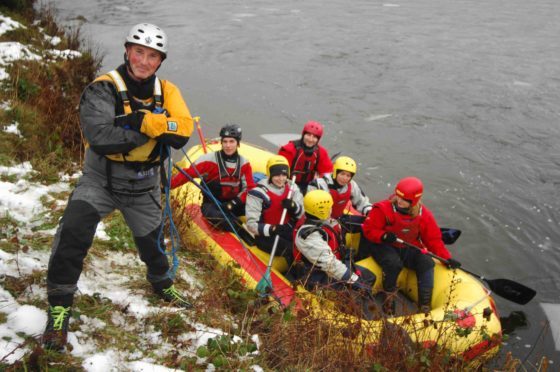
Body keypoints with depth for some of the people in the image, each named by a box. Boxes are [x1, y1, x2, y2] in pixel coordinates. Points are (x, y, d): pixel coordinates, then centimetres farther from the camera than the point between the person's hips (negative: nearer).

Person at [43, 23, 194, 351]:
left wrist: (143, 120, -30)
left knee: (152, 241, 19)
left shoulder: (166, 92, -3)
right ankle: (59, 307, -6)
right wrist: (152, 130, -27)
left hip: (143, 186, 4)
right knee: (74, 234, -23)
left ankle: (162, 284, 51)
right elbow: (101, 138, -31)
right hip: (100, 180, -4)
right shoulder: (103, 89, -16)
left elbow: (183, 132, -19)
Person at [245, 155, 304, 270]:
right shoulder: (259, 193, -15)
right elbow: (251, 224, -18)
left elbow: (300, 213, 4)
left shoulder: (292, 188, 3)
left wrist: (293, 206, -21)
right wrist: (272, 229, -35)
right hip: (266, 236, -6)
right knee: (292, 250, -27)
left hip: (288, 231, 6)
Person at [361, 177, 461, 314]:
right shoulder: (383, 209, -16)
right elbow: (368, 229, -11)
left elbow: (433, 240, 2)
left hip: (409, 248, 4)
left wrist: (446, 258, -6)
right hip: (384, 246, -4)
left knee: (427, 263, -20)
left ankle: (425, 307, -15)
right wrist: (383, 236, -29)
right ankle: (389, 298, -9)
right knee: (394, 263, -34)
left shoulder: (424, 215, -5)